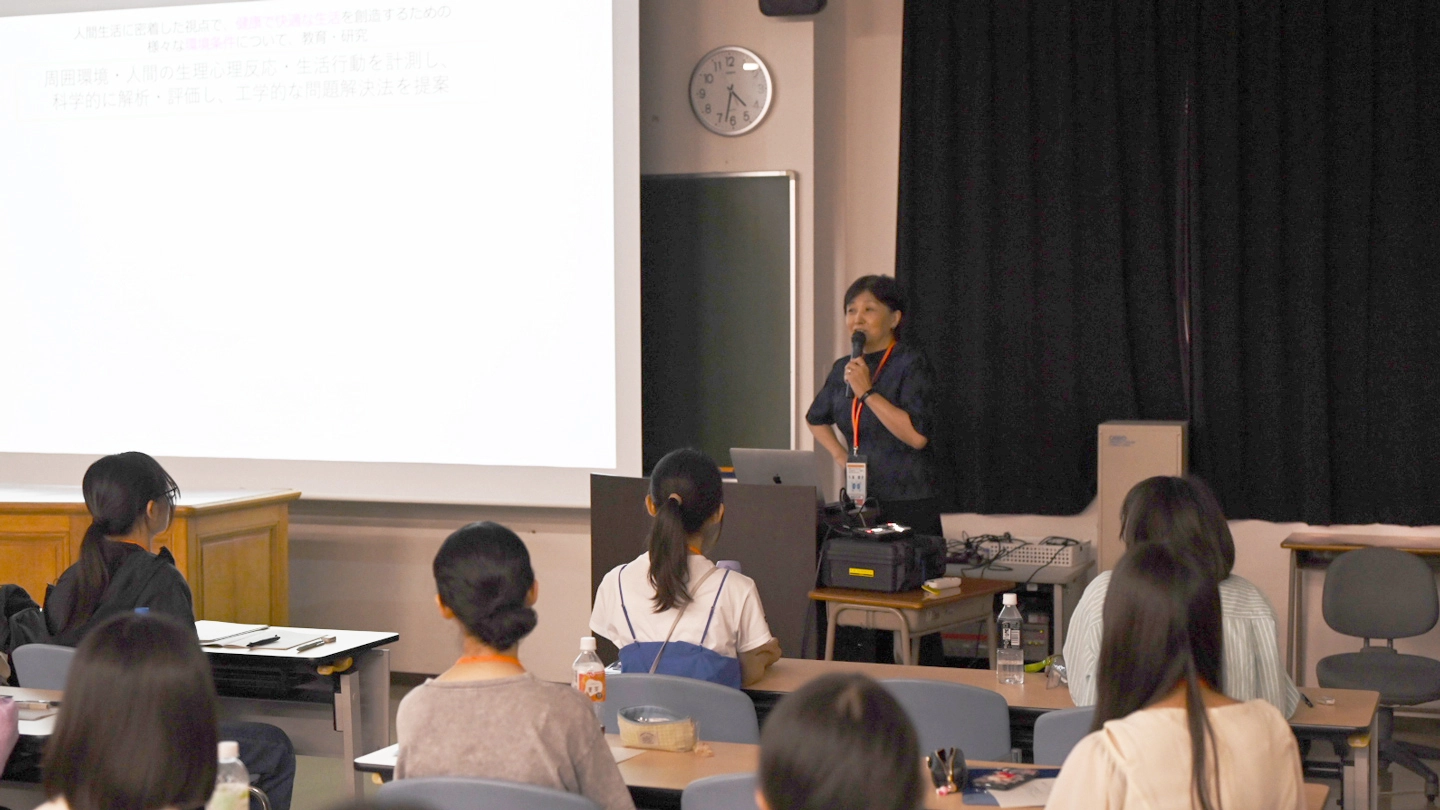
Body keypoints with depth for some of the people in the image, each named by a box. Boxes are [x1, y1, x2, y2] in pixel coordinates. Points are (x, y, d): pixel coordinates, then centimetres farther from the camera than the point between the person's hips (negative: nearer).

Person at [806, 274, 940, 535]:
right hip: (859, 501, 6)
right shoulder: (844, 368, 12)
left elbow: (918, 435, -19)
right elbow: (815, 418, 31)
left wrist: (867, 393, -17)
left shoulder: (910, 364, -6)